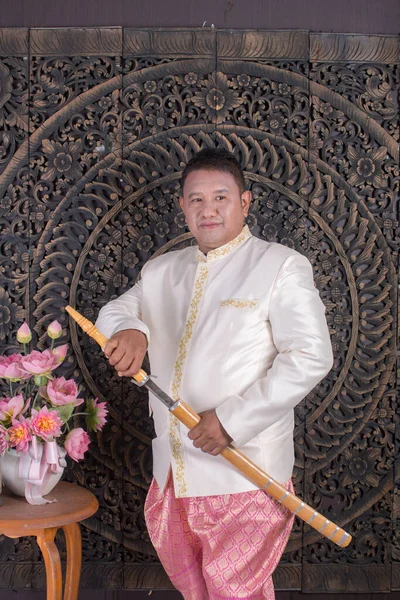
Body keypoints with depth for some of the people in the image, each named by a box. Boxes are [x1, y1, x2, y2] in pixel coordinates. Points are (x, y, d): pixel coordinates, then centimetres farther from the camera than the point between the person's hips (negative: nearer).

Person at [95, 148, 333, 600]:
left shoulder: (280, 266, -8)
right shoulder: (161, 270, 10)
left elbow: (310, 357, -15)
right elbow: (114, 310, 18)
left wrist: (232, 420, -21)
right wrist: (128, 329, -9)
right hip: (172, 467, 6)